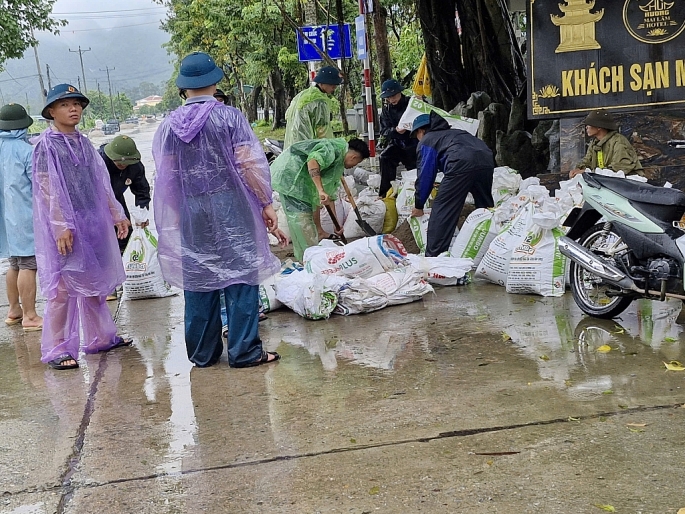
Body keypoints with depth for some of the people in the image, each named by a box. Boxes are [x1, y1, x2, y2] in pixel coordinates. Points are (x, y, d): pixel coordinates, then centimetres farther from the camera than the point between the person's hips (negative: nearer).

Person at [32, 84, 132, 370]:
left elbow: (101, 183, 17)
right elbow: (47, 189, -12)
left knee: (94, 283, 13)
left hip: (93, 223, 7)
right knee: (63, 288, -6)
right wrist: (61, 226, -19)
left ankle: (99, 338, 24)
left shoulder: (84, 144, 12)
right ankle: (56, 350, 1)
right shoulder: (47, 145, -7)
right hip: (65, 227, -7)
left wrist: (117, 215, 15)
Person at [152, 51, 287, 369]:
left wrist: (174, 219, 17)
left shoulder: (169, 125, 4)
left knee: (197, 280, 10)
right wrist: (266, 203, -2)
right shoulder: (229, 116, -7)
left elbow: (166, 175, 8)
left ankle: (202, 353, 19)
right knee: (239, 274, 3)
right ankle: (244, 351, 5)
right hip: (230, 206, -4)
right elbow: (250, 164, -10)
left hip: (190, 211, 4)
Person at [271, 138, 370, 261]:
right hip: (289, 175, -11)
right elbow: (313, 161, -32)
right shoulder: (334, 148, -13)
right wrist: (321, 190, -38)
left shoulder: (338, 165, 19)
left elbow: (330, 193, 24)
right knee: (301, 215, -12)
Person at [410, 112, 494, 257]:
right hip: (487, 158, 6)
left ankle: (433, 256, -3)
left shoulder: (426, 141, 21)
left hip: (461, 164, -6)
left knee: (441, 210, 0)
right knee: (485, 207, 21)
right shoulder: (455, 132, 40)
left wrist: (419, 205, 26)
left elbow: (425, 175, 17)